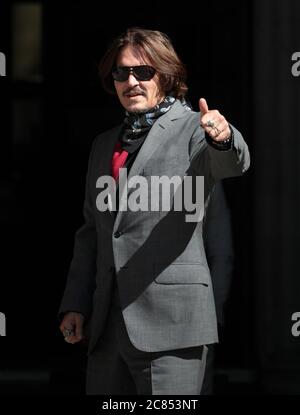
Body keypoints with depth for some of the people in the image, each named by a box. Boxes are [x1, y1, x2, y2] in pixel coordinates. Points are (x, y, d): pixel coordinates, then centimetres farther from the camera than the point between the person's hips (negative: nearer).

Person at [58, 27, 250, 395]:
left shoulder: (193, 128, 0)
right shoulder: (104, 145, 19)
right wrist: (75, 304, 13)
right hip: (108, 323, 6)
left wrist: (223, 137, -45)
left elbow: (232, 163, -22)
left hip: (169, 322, -6)